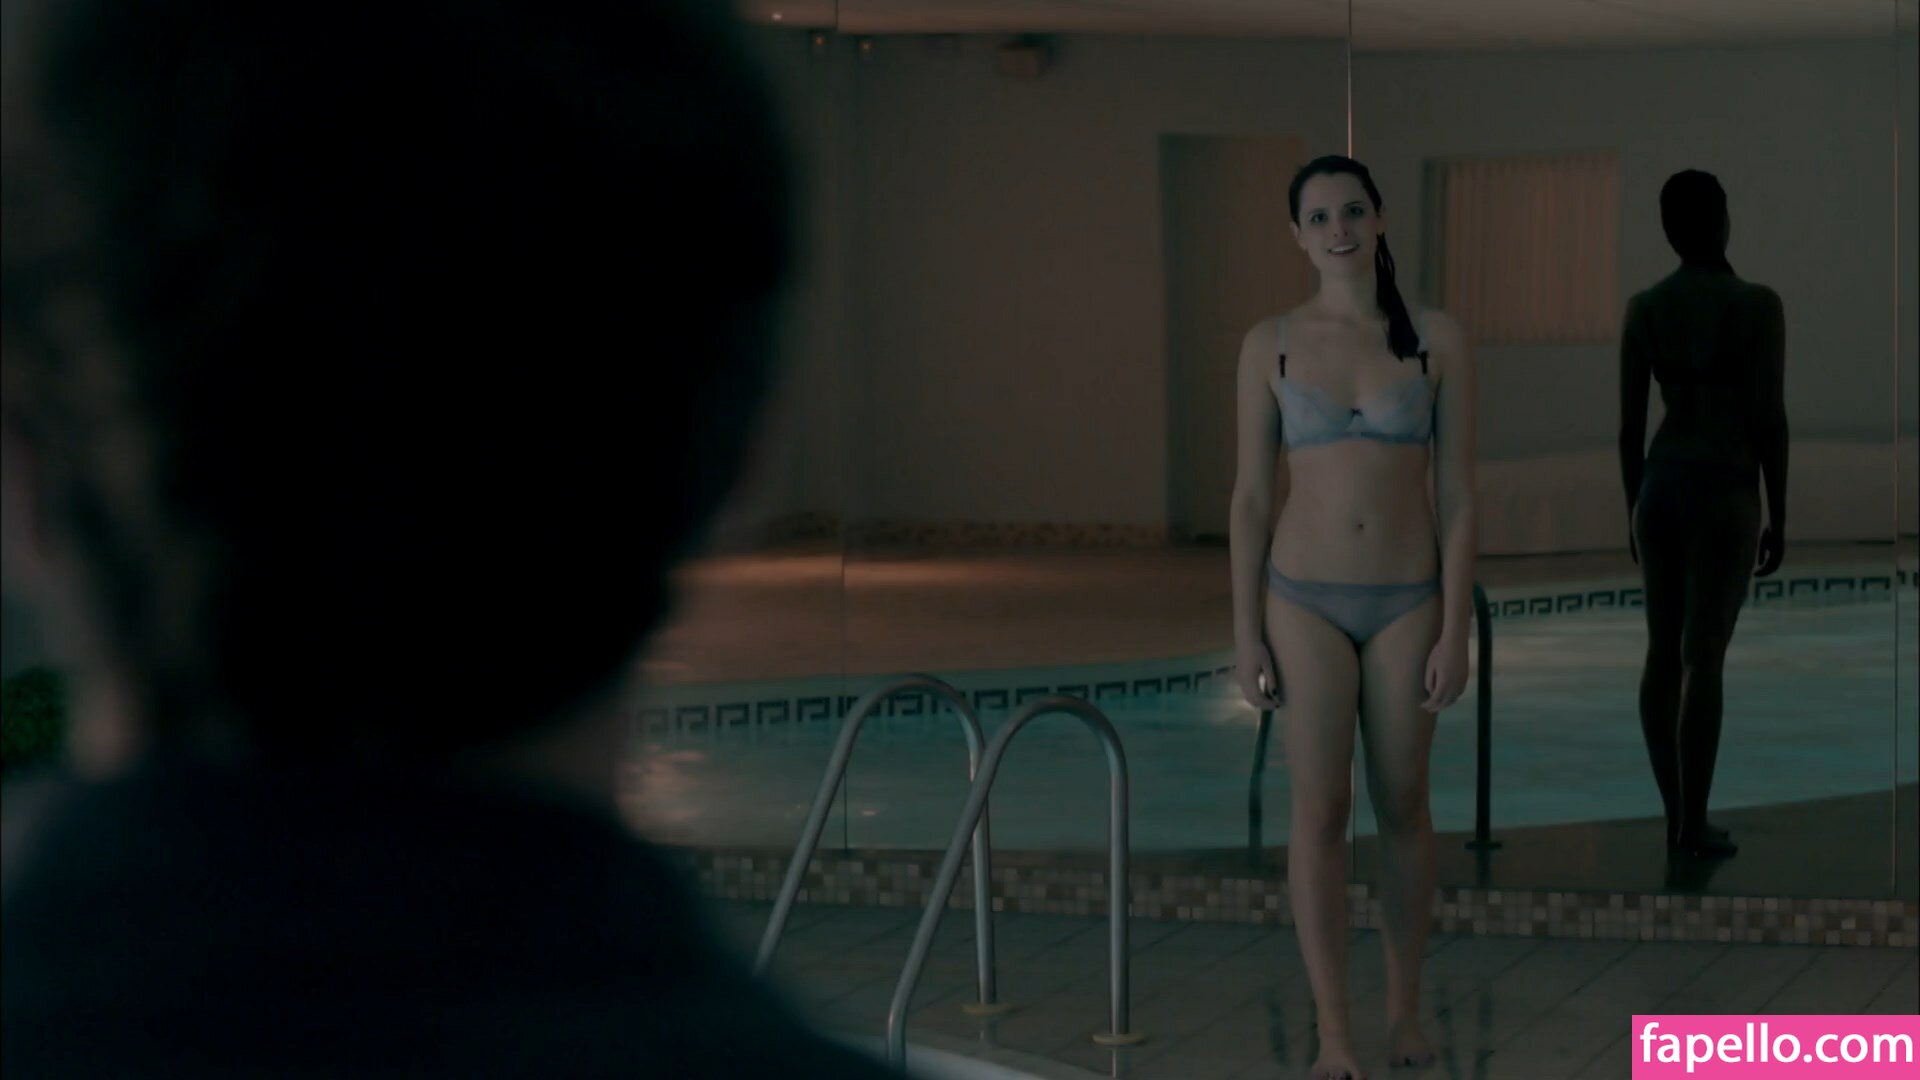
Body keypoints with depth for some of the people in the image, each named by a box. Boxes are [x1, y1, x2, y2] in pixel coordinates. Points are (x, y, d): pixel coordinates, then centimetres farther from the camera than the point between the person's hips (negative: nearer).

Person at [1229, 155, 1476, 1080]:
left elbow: (1458, 497, -2)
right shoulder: (1271, 345, 0)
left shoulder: (1435, 341, -2)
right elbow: (1251, 496, 2)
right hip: (1306, 599, 0)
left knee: (1402, 806, 10)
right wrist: (1246, 632, -2)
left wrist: (1455, 631, -6)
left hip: (1408, 601, 0)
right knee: (1319, 812, -1)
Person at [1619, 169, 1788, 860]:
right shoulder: (1759, 305, -10)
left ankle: (1676, 816, 15)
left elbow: (1629, 423, 5)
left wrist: (1634, 511, 15)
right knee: (1705, 658, -2)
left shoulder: (1643, 309, 2)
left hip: (1660, 485, 5)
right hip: (1725, 493, -5)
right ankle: (1694, 826, 1)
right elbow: (1769, 419, -12)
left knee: (1664, 652, 11)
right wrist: (1779, 517, -3)